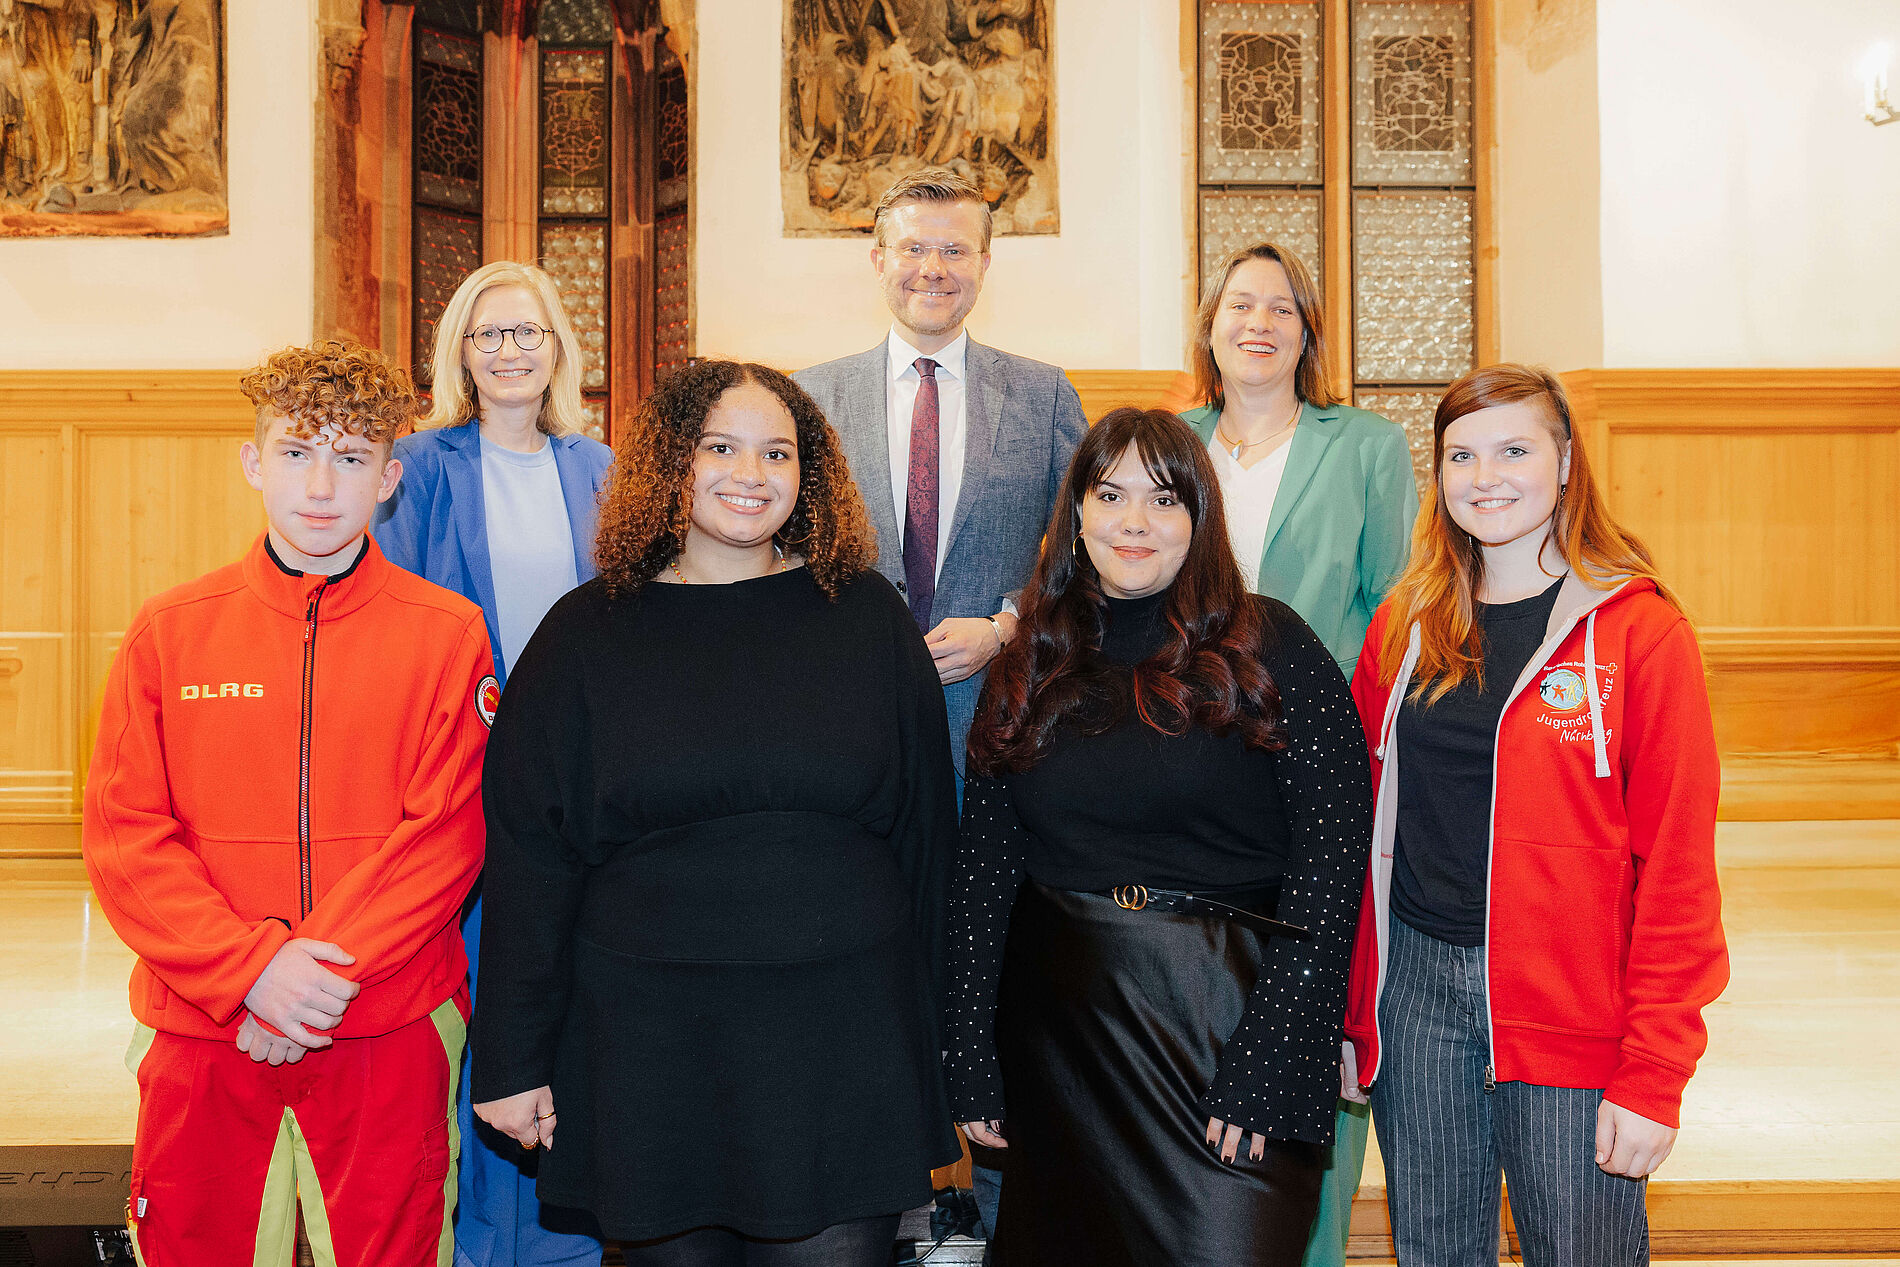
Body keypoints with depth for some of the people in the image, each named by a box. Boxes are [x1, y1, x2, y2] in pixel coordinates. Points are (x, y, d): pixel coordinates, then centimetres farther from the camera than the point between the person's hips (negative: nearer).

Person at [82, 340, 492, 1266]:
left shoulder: (446, 634, -2)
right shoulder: (171, 632, 3)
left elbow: (446, 837, -7)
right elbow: (122, 834, -1)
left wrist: (324, 973, -15)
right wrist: (251, 968, -13)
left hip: (390, 1035, -1)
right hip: (199, 1034, 2)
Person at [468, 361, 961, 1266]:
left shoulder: (866, 617, 3)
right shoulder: (589, 633, 1)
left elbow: (924, 826, 6)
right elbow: (527, 857, 1)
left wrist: (920, 1014, 5)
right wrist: (513, 1061, 0)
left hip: (840, 1045, 1)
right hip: (648, 1042, 0)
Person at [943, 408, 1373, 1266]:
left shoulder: (1267, 647, -5)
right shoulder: (1030, 671, 7)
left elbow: (1331, 855, -10)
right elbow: (983, 867, 7)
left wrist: (1269, 1064, -16)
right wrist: (971, 1063, 2)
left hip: (1221, 1012, -3)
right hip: (1058, 1026, 4)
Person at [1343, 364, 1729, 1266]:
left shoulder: (1639, 629, -6)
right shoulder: (1404, 623, 6)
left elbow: (1676, 866, -8)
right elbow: (1364, 825, 9)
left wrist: (1654, 1073, -12)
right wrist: (1351, 1007, 6)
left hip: (1568, 1008, -3)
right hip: (1415, 985, 4)